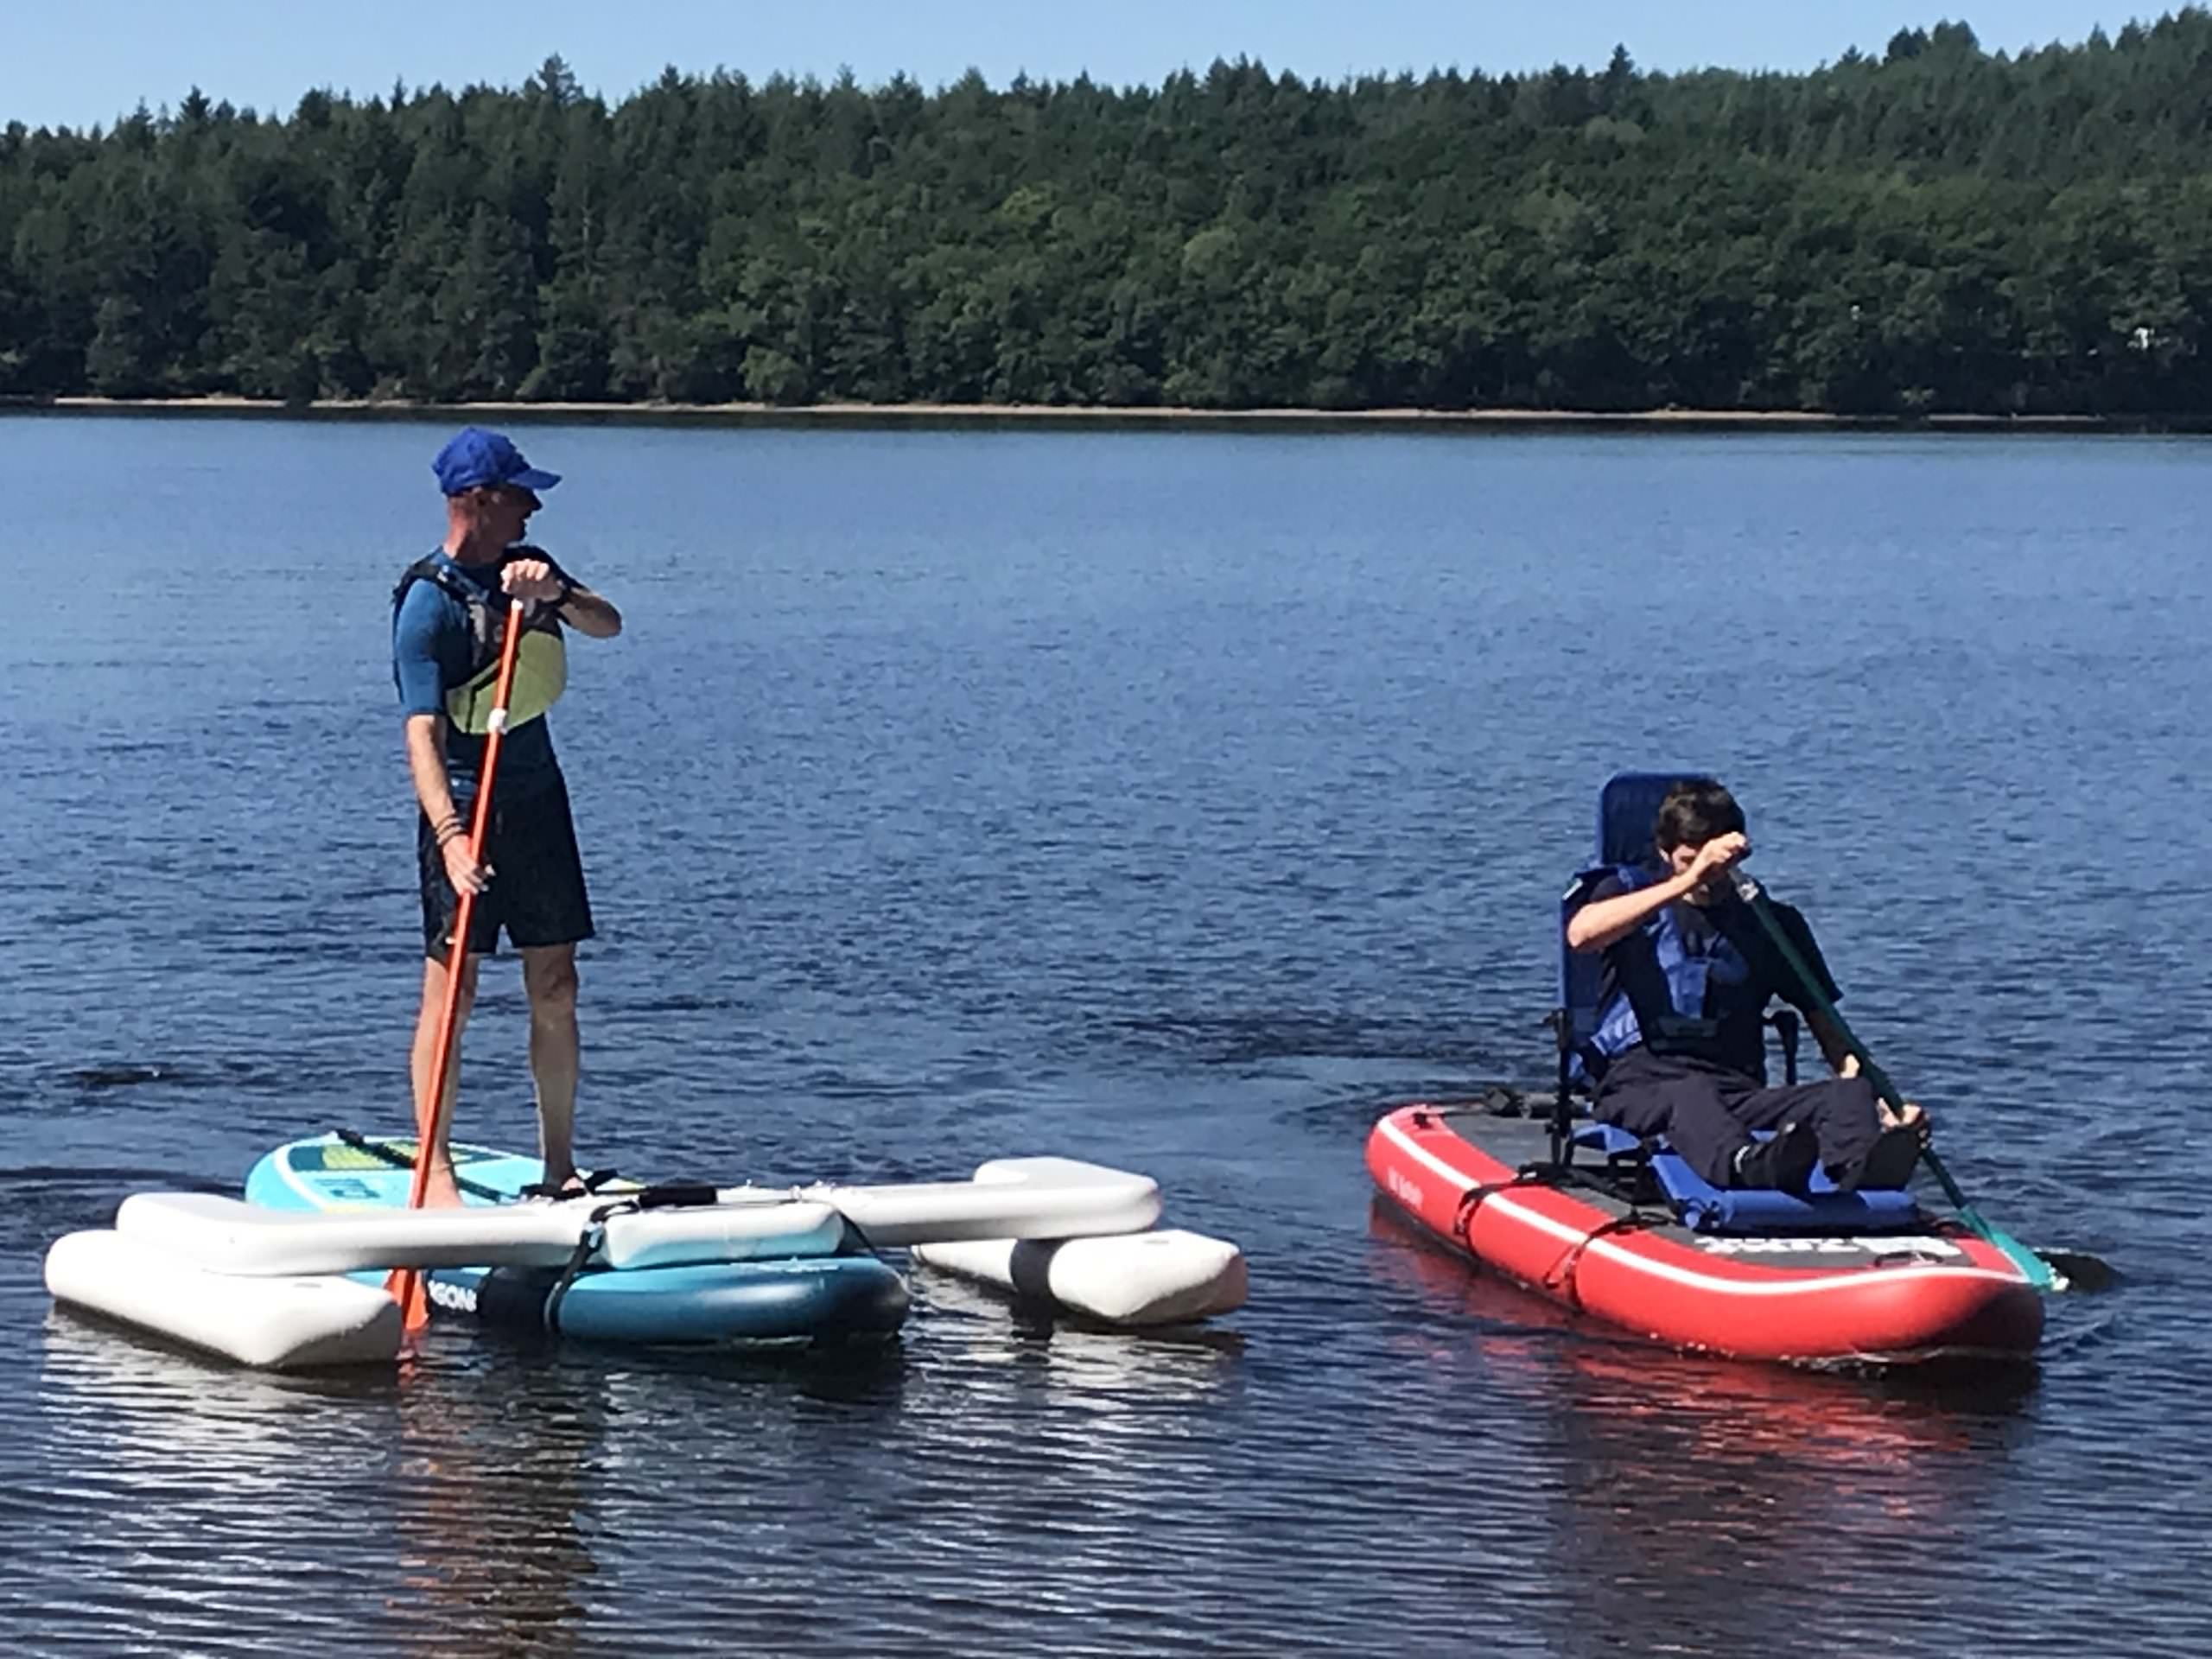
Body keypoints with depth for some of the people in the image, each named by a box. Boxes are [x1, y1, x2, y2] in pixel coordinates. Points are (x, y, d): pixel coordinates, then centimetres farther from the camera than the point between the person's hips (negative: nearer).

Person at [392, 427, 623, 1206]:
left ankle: (559, 1165, 18)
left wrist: (554, 595, -20)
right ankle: (434, 1170, 0)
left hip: (537, 797, 7)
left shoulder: (527, 565, 9)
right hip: (467, 804, -7)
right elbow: (422, 731, -22)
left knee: (555, 990, 9)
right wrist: (449, 835, -35)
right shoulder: (429, 601, -15)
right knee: (451, 990, -6)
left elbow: (609, 625, 2)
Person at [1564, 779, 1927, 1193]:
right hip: (1642, 1083, -3)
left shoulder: (1773, 924, 19)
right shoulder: (1631, 891, 13)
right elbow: (1580, 934, -12)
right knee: (1691, 1096, -40)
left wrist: (1882, 1103, -5)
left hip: (1739, 1089, 3)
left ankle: (1862, 1164, -62)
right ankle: (1749, 1164, -74)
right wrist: (1687, 882, -21)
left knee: (1848, 1096, -27)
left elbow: (1826, 1024, 15)